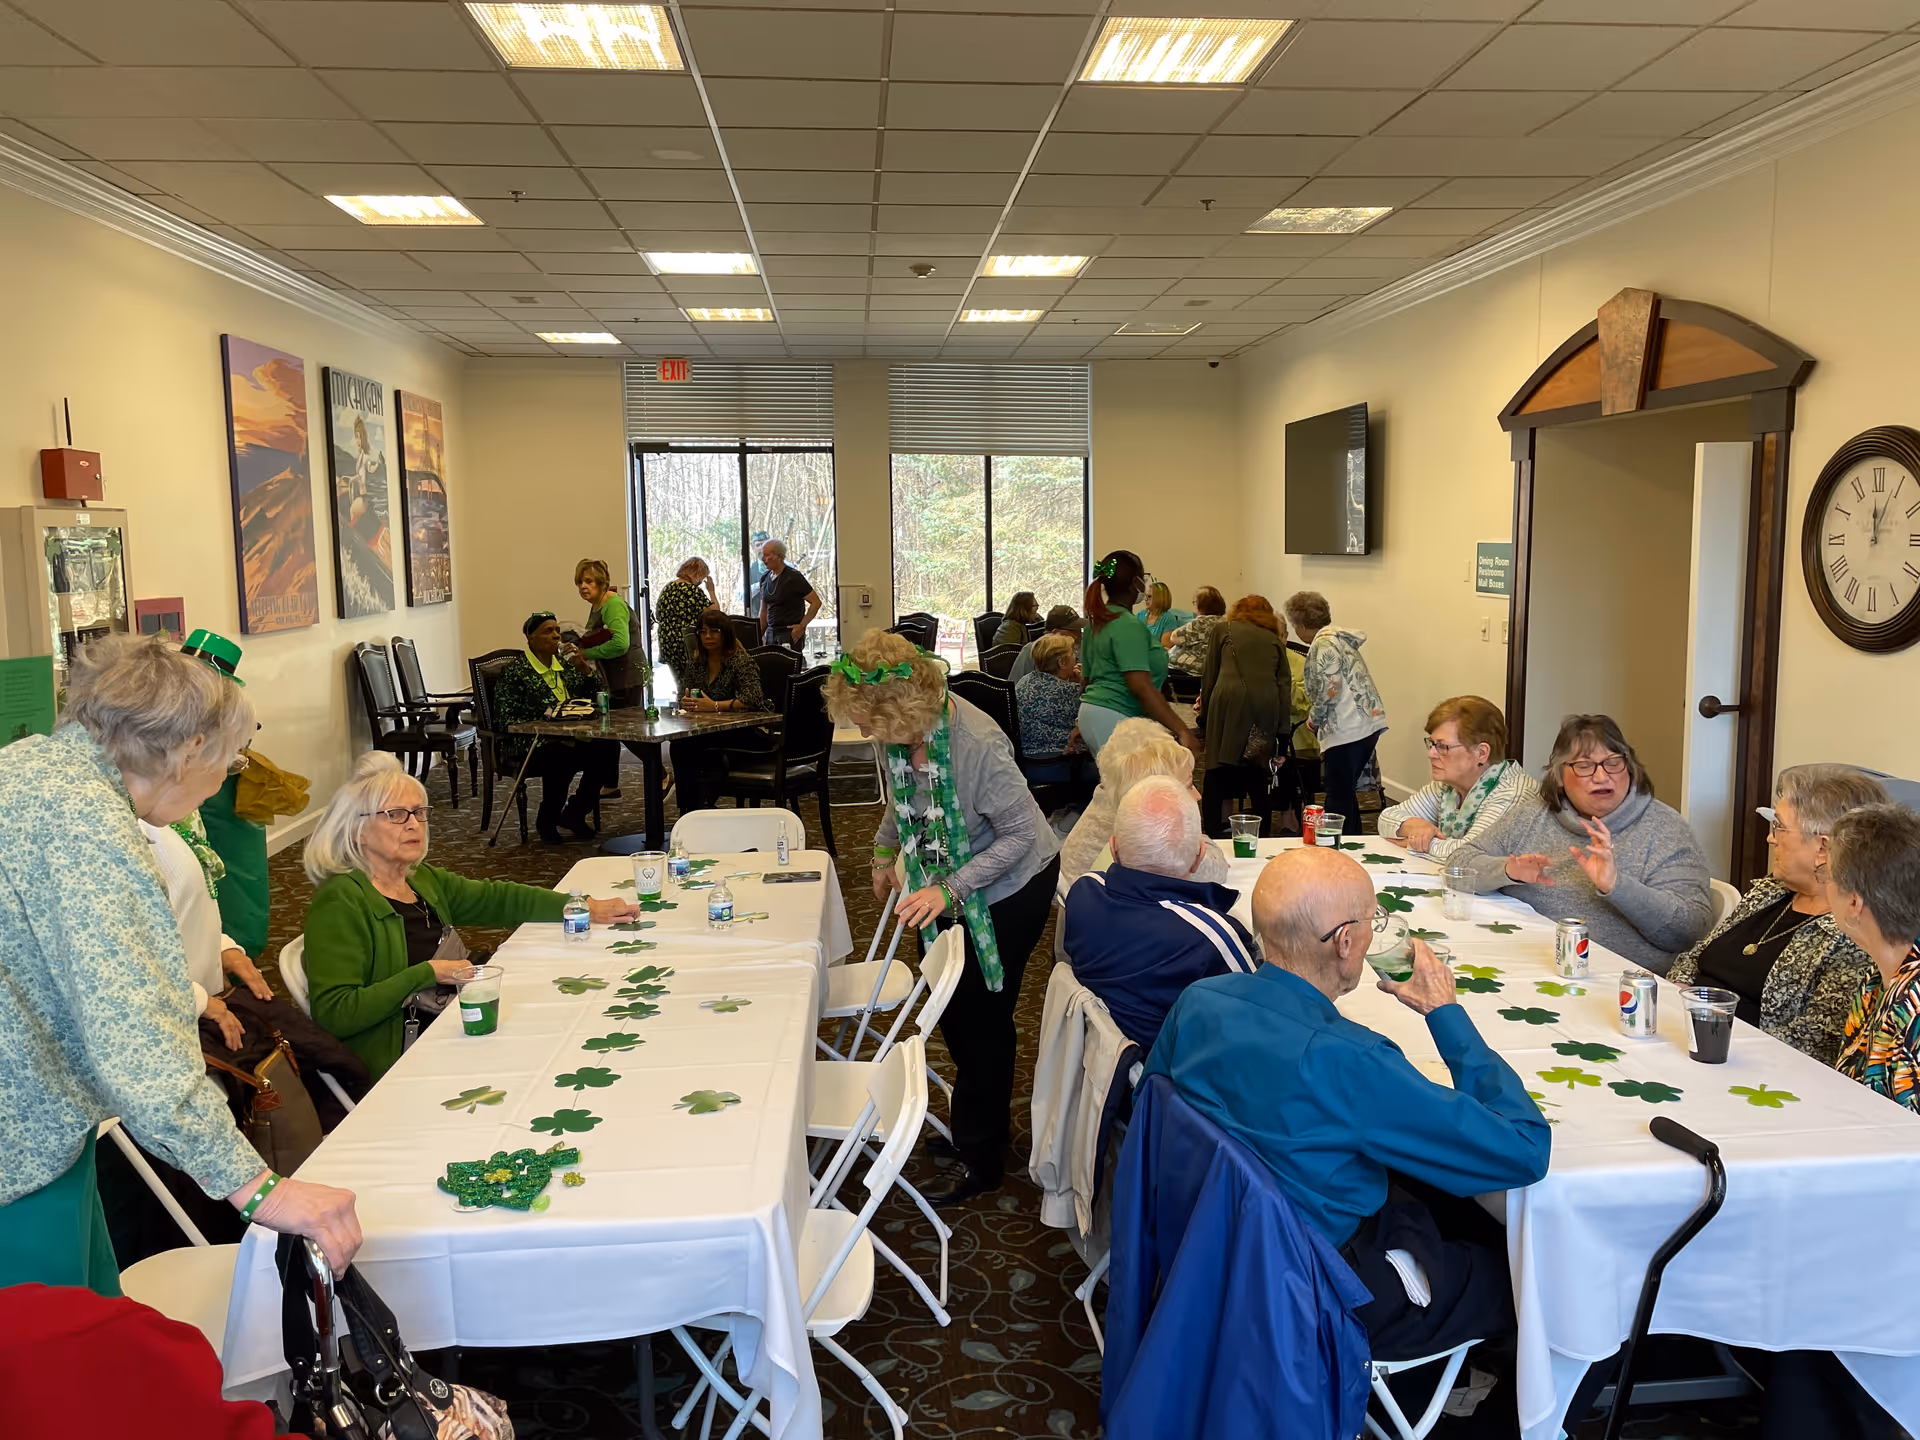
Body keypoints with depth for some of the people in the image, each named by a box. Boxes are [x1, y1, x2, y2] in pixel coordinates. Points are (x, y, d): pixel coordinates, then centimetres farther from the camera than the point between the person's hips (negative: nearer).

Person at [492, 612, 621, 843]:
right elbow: (505, 719, -11)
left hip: (568, 740, 6)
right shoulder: (514, 670, -4)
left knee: (608, 748, -20)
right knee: (562, 757, -37)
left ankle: (575, 812, -1)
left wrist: (584, 667, -2)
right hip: (529, 747, -6)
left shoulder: (565, 664, 15)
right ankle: (547, 821, -10)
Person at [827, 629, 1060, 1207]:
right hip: (951, 883, 8)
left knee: (981, 1018, 0)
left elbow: (1020, 833, -29)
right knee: (953, 1009, 18)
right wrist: (885, 850, 17)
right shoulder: (906, 728, -13)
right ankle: (984, 1120, 39)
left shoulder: (976, 744, -36)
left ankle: (981, 1159, 17)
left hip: (1010, 888, -8)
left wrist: (949, 889, -33)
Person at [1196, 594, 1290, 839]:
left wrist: (1204, 714, 23)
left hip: (1230, 701, -2)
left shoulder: (1224, 631, 19)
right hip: (1268, 704, 3)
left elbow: (1209, 676, 14)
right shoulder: (1275, 640, 24)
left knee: (1219, 772, 0)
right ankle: (1262, 835, 13)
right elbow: (1285, 686, 15)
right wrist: (1282, 737, 12)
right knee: (1260, 775, 12)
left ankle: (1213, 834, -4)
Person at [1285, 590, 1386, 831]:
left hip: (1348, 730, -10)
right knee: (1345, 791, 17)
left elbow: (1329, 691, -19)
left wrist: (1313, 719, -3)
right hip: (1367, 724, 10)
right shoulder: (1338, 636, 18)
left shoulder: (1323, 644, -12)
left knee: (1338, 796, -3)